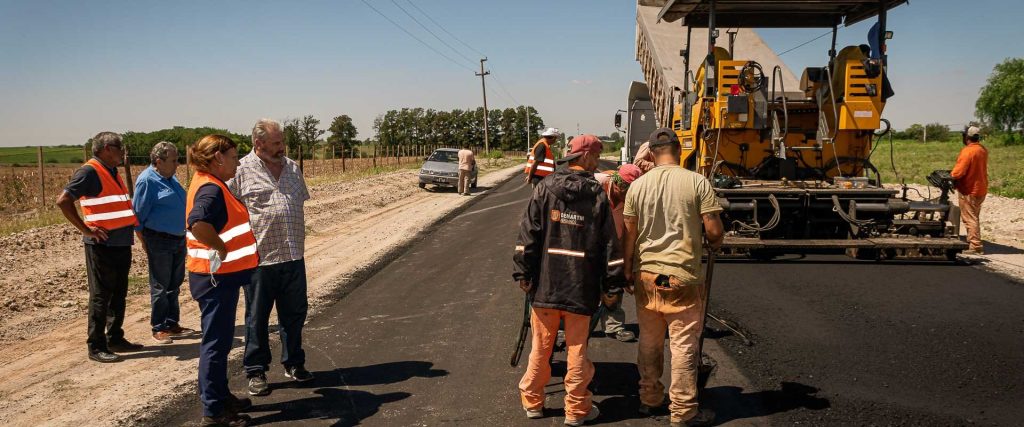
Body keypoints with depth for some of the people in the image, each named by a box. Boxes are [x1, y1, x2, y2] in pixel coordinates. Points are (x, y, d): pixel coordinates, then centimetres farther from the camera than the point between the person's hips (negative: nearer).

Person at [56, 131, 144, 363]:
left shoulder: (112, 172, 14)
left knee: (119, 294, 15)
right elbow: (63, 200, -20)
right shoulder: (89, 172, -13)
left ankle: (115, 339, 27)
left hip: (122, 244, 9)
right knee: (101, 296, -2)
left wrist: (132, 224, 11)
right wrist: (85, 229, -19)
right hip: (102, 245, -9)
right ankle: (96, 347, 6)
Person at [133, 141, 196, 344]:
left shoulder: (170, 178, 12)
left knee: (174, 284, 14)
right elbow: (138, 214, -11)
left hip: (178, 239, 8)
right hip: (159, 241, -8)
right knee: (160, 286, 1)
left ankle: (172, 324, 25)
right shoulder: (147, 180, -13)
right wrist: (144, 242, -8)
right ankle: (159, 328, 11)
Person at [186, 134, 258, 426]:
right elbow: (197, 223, -38)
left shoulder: (209, 185, 12)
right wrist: (223, 248, -25)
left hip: (220, 276, 10)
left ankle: (220, 397, 32)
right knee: (216, 342, -2)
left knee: (220, 340, 19)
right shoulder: (210, 189, -20)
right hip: (215, 277, -10)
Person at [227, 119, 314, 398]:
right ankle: (256, 371, 20)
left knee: (295, 312, 14)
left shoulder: (292, 168, 11)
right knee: (257, 317, 7)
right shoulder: (242, 171, -8)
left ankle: (293, 363, 30)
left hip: (293, 256, 5)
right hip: (259, 257, -5)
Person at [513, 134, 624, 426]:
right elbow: (609, 243, -3)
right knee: (577, 350, 9)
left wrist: (523, 272, 2)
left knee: (541, 347, 13)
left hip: (545, 284, 2)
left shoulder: (545, 189, -1)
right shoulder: (598, 196, -3)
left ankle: (533, 402, 25)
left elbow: (529, 234, -3)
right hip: (581, 287, -1)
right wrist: (613, 283, 4)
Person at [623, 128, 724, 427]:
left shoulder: (637, 185, 1)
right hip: (683, 276, -4)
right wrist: (715, 243, 13)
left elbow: (629, 234, 3)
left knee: (649, 342, 17)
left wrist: (627, 271, 13)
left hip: (646, 274, 4)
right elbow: (714, 231, -10)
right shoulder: (697, 182, -8)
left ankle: (649, 399, 31)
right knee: (684, 345, 5)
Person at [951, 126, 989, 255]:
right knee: (974, 217, 19)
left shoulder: (968, 151, -21)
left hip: (969, 191, -9)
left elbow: (958, 172, -24)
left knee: (970, 219, -5)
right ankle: (972, 242, 27)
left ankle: (976, 247, -5)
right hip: (980, 189, 9)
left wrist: (951, 175, -3)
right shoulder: (983, 150, 8)